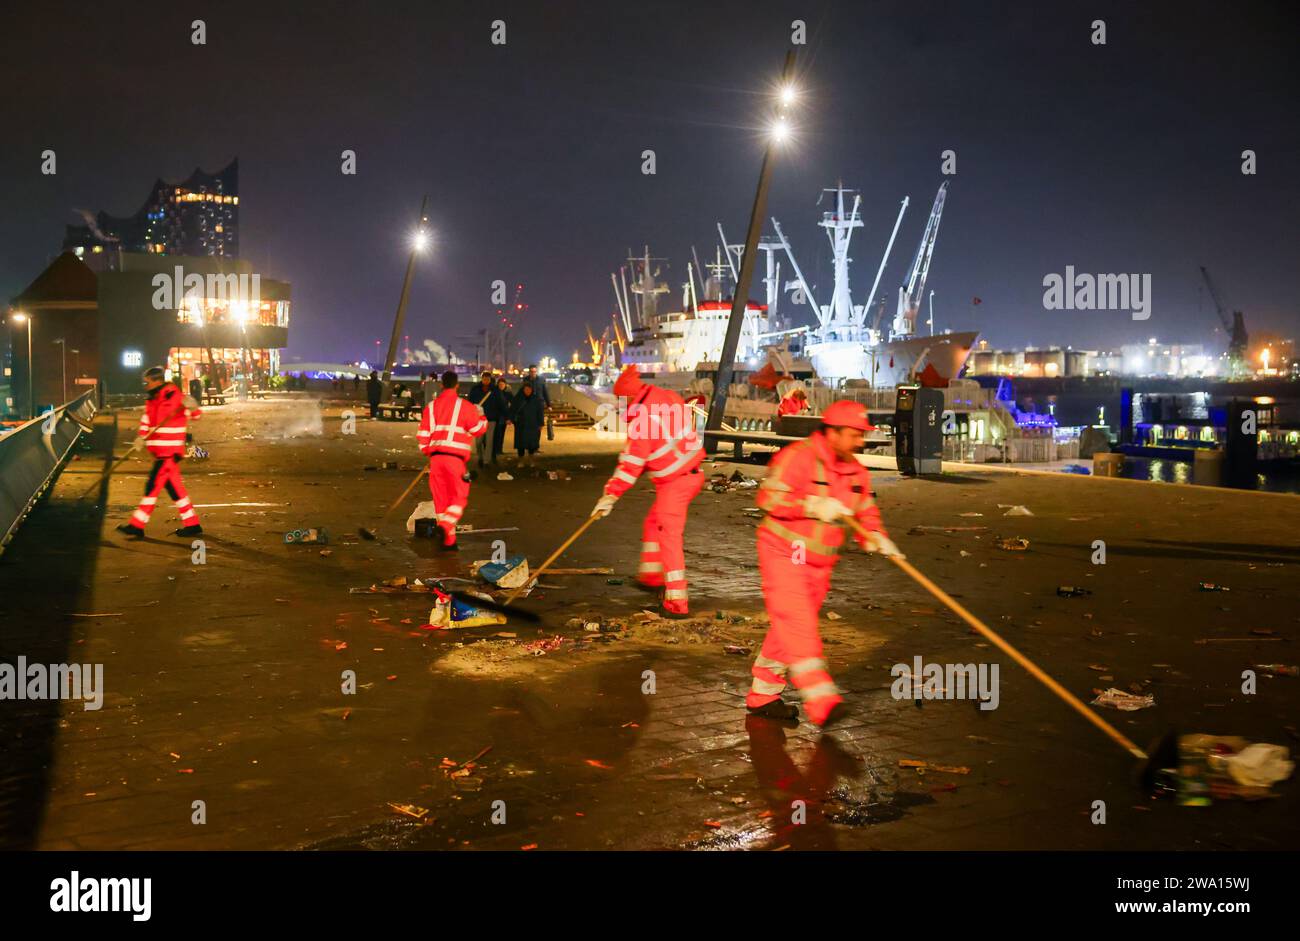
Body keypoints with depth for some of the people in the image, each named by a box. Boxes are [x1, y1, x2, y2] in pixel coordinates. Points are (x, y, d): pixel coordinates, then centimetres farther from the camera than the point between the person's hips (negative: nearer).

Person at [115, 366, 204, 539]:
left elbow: (195, 414, -12)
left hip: (170, 452, -9)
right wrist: (140, 438, -6)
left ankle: (137, 526, -4)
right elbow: (146, 421, 11)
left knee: (153, 486, -7)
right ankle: (192, 524, 17)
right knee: (174, 487, 10)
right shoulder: (151, 400, 13)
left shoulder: (174, 397, -11)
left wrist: (191, 405, -34)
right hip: (160, 452, 9)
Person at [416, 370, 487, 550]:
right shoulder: (464, 406, -3)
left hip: (435, 458, 4)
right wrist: (480, 415, 21)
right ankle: (445, 526, -19)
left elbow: (422, 435, 8)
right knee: (459, 497, 6)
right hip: (455, 458, -4)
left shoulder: (431, 406, 10)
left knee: (441, 498, 11)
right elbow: (478, 429, 2)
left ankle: (449, 540, 13)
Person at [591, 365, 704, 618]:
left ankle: (677, 603, -4)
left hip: (675, 482, -9)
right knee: (653, 522, 23)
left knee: (669, 537, -4)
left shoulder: (643, 419, -20)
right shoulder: (670, 397, 3)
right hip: (693, 473, 9)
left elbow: (632, 463, -20)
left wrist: (611, 495, -15)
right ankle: (652, 576, 34)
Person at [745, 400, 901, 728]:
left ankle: (762, 694, 22)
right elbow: (769, 497, -25)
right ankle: (822, 701, -20)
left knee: (788, 630, 12)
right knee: (797, 626, -15)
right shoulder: (798, 456, -18)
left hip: (819, 562, 8)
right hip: (783, 553, -8)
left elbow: (865, 511, 15)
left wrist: (876, 537, -5)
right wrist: (814, 507, -29)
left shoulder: (856, 471, 7)